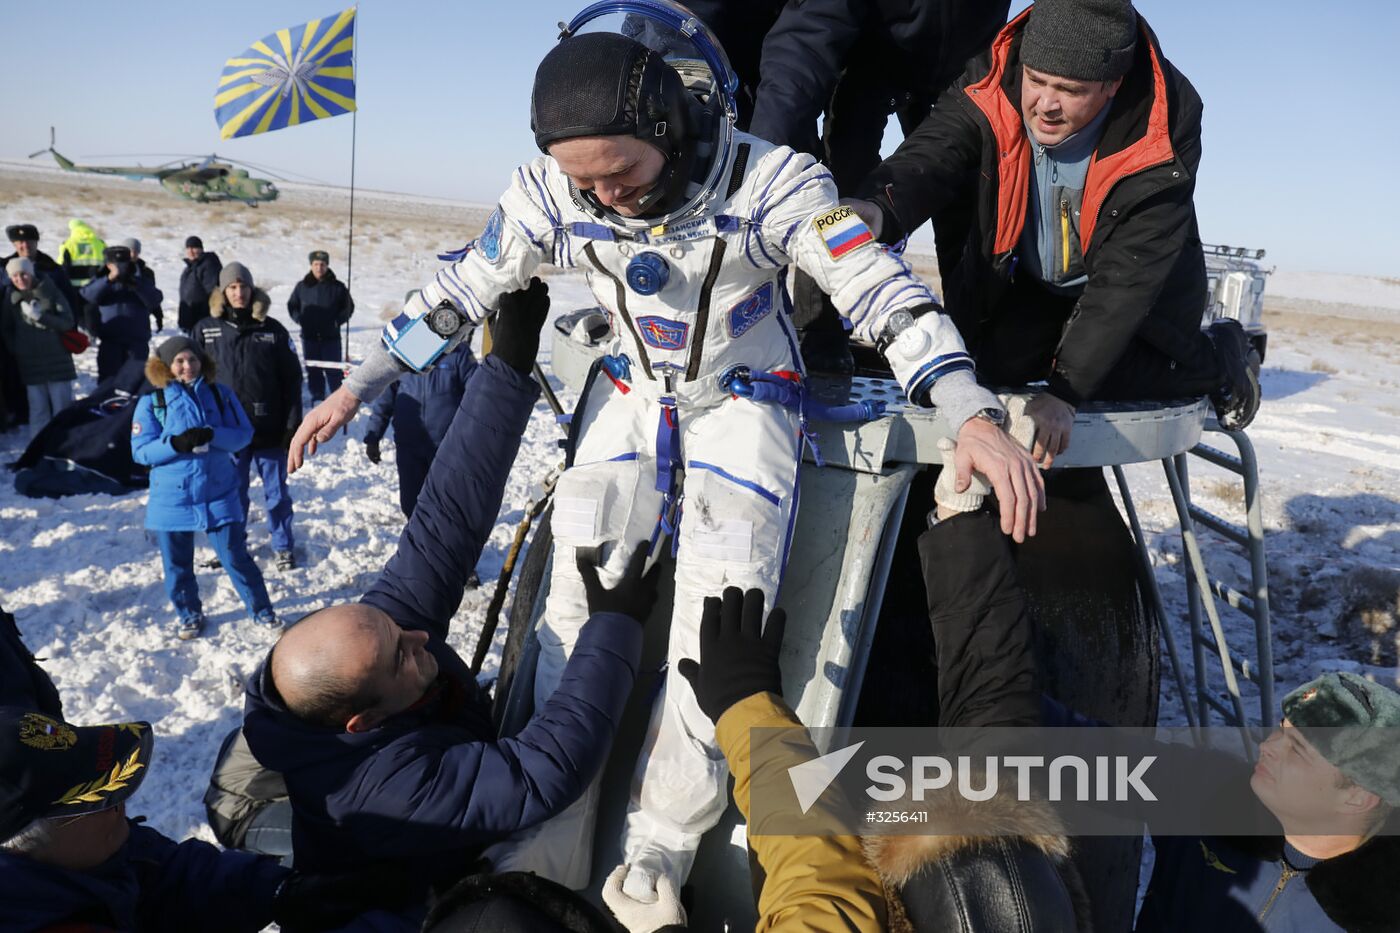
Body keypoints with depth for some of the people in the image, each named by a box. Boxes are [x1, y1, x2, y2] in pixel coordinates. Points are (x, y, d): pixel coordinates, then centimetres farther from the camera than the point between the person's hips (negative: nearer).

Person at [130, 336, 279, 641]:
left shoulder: (221, 395, 2)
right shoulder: (151, 403, -1)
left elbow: (243, 434, -3)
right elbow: (141, 450, -6)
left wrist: (211, 435, -21)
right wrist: (175, 444, -23)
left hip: (219, 494, -1)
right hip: (172, 499, 1)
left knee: (236, 557, 2)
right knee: (177, 564, 12)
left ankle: (261, 610, 18)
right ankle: (189, 615, 32)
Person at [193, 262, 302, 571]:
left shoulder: (272, 330, -1)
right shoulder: (206, 330, 1)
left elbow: (292, 378, 0)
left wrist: (292, 423, -4)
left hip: (270, 428, -1)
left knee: (276, 492, 10)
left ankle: (284, 546, 25)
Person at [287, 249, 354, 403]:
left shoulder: (337, 287, -2)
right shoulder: (302, 286, 3)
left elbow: (348, 307, 6)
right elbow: (292, 305, 15)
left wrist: (338, 321, -7)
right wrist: (299, 319, 0)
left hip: (331, 337, -2)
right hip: (309, 336, 2)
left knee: (333, 369, -1)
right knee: (312, 370, 8)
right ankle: (317, 396, 18)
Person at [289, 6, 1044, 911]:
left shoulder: (769, 180, -25)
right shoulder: (551, 193, -14)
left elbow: (882, 290, -26)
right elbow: (464, 288, -2)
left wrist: (973, 416, -38)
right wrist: (357, 388, 0)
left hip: (746, 402, -3)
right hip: (631, 397, 3)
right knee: (578, 607, -5)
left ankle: (661, 847, 5)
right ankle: (554, 852, 9)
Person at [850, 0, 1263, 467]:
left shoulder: (1162, 132, -32)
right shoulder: (990, 82, -25)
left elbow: (1126, 279, -34)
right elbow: (931, 153, -40)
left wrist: (1065, 391, -40)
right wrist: (881, 210, -65)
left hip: (1145, 288, -3)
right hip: (1033, 284, 3)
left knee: (1110, 375, -22)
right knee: (1000, 363, -15)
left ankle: (1221, 354, 8)